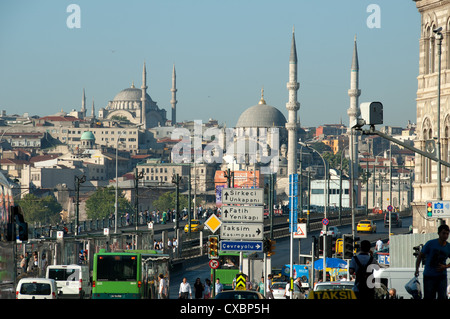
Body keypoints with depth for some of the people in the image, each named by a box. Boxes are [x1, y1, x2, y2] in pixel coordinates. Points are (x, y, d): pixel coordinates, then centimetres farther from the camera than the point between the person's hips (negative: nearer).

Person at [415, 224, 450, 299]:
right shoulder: (430, 244, -7)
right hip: (429, 276, -2)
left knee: (442, 297, -8)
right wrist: (417, 269, -11)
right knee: (428, 297, -1)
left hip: (442, 276, 2)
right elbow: (420, 256, 1)